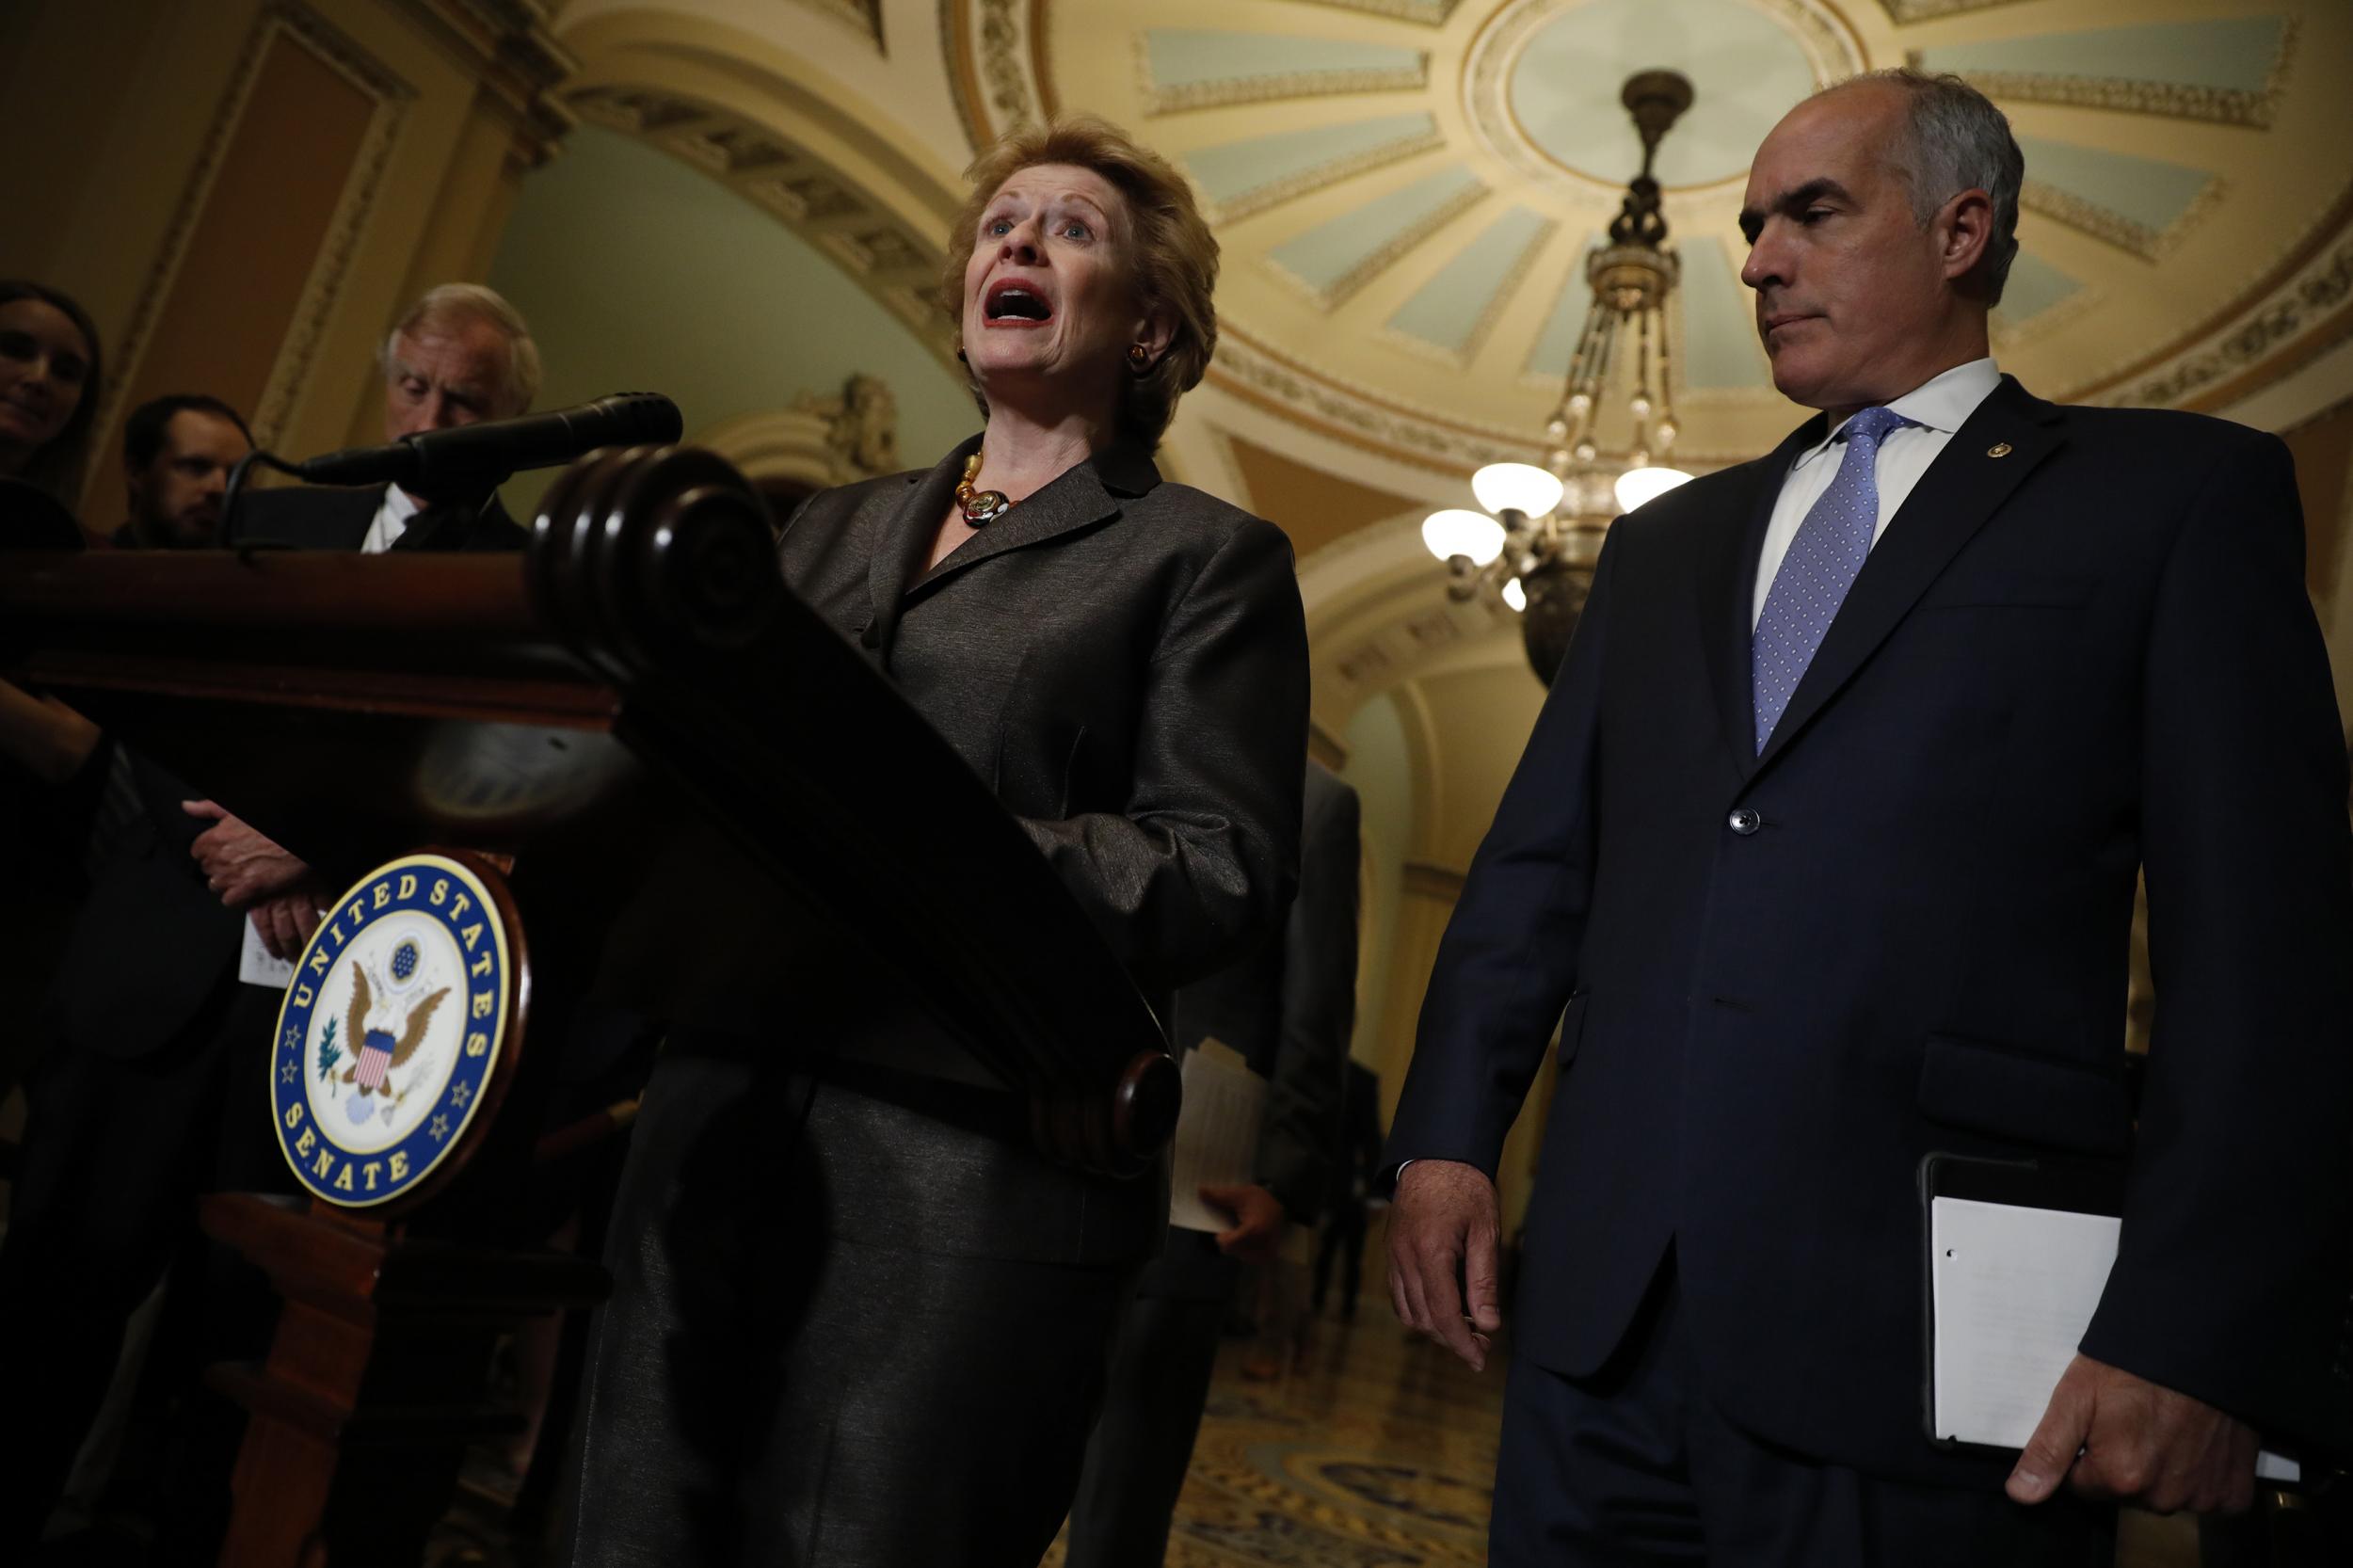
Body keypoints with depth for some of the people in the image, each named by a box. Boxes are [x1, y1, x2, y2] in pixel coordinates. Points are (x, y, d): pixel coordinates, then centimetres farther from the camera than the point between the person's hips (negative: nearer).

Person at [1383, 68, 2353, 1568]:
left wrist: (2198, 1334, -12)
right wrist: (1448, 1136, 4)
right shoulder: (1668, 541, 18)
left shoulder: (2181, 493, 4)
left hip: (1920, 1332, -4)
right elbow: (1538, 864, 13)